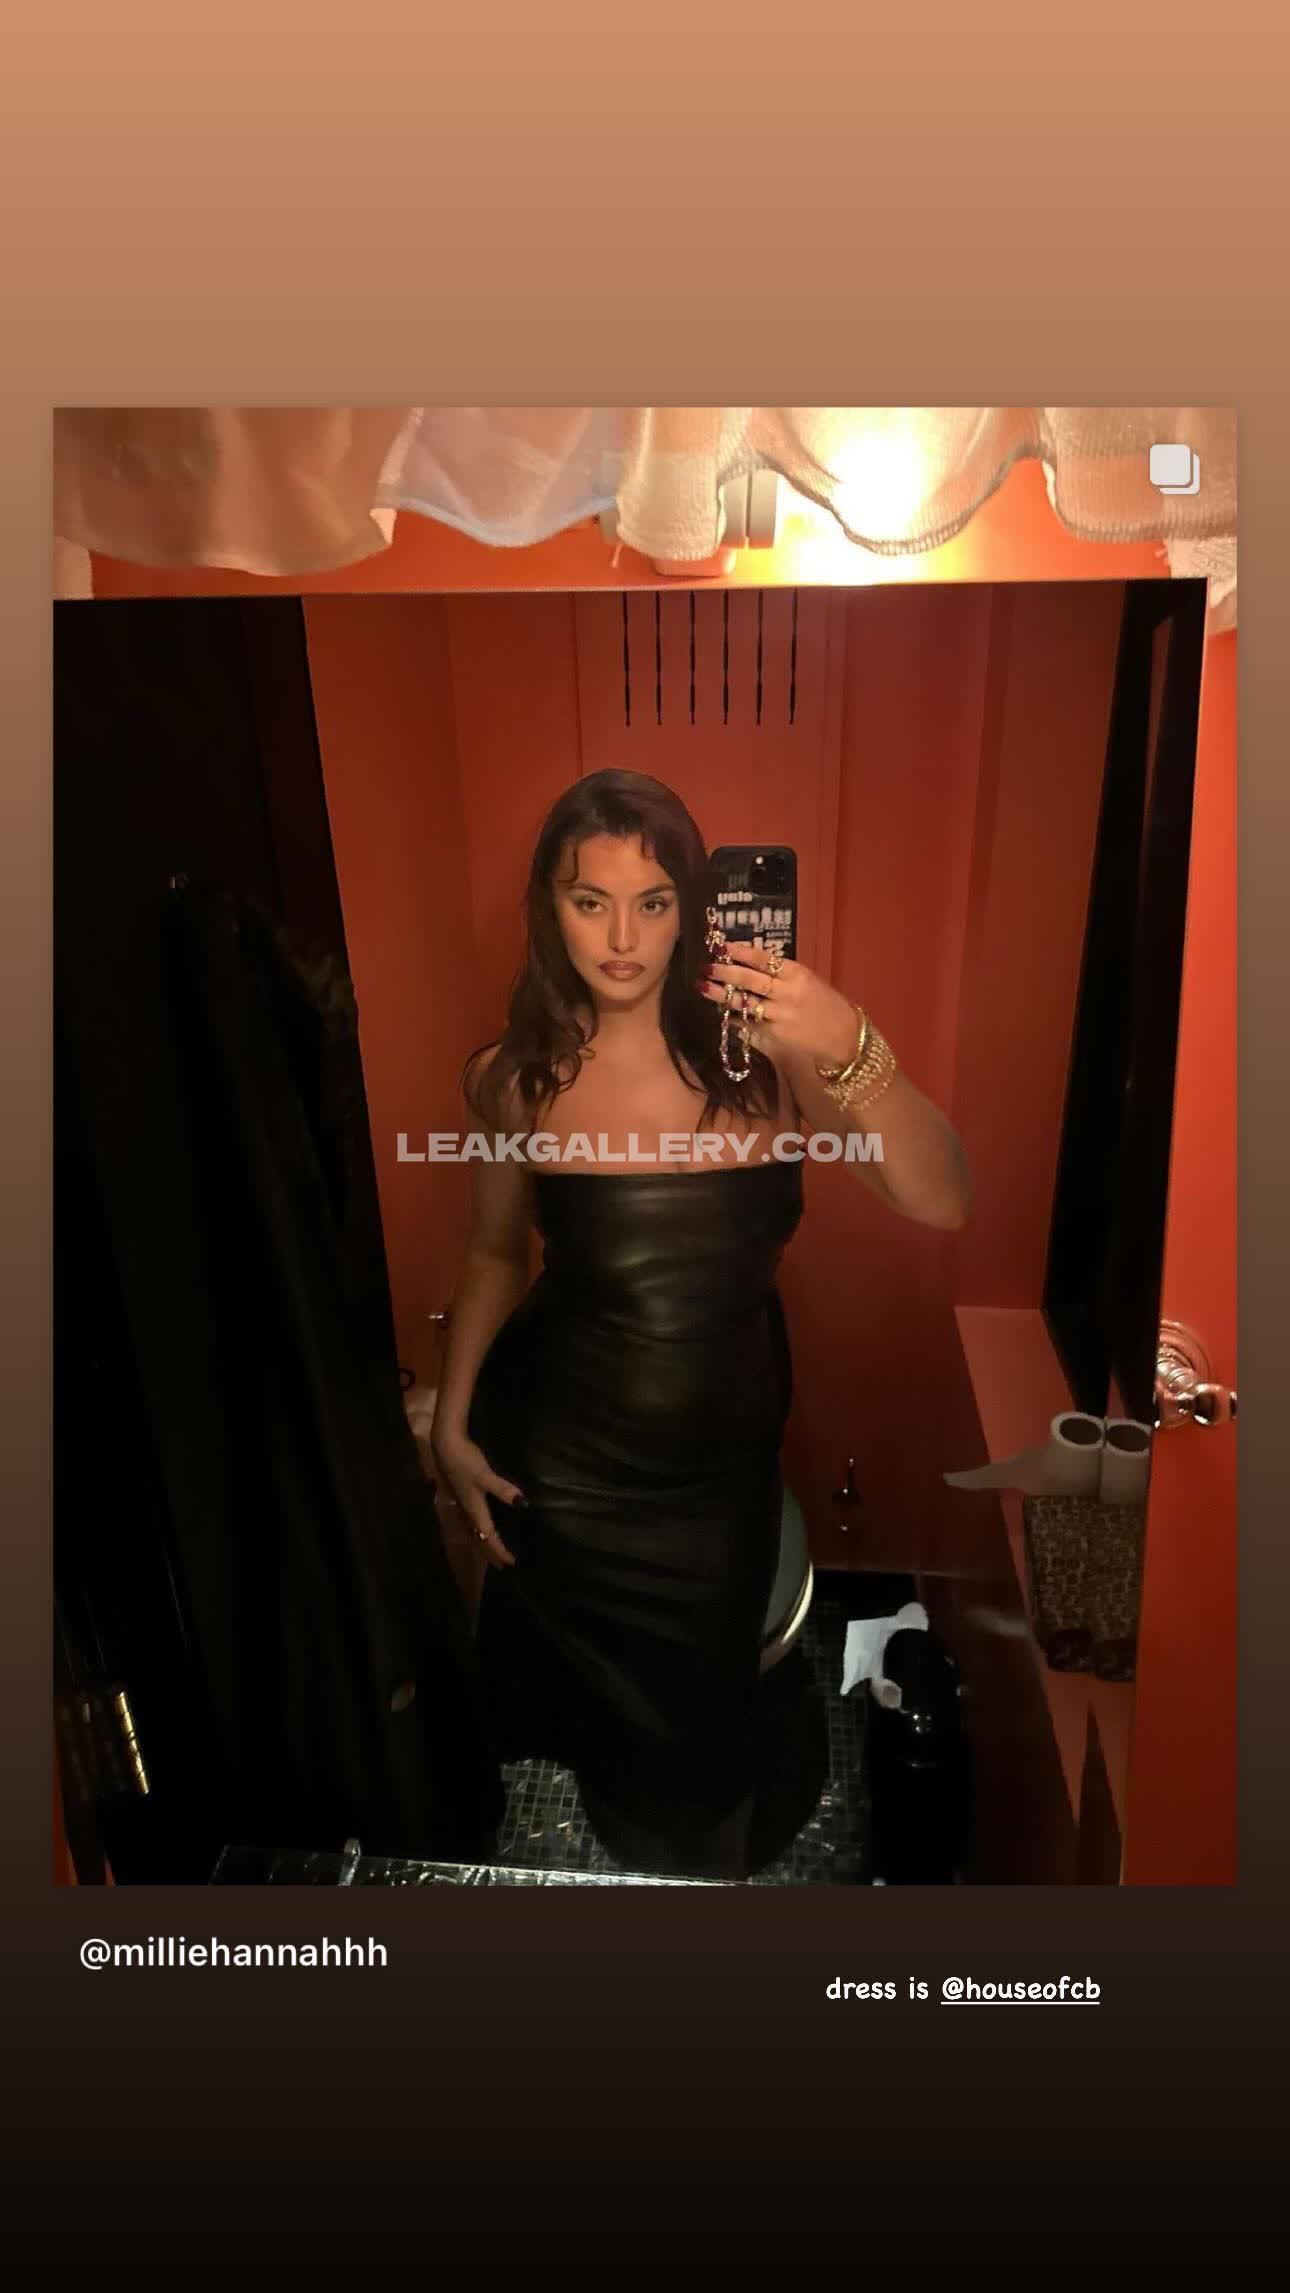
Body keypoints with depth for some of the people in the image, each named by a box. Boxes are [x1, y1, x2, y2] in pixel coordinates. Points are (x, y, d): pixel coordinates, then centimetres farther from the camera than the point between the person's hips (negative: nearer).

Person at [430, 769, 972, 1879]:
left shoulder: (760, 1045, -17)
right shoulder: (517, 1079, -12)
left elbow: (942, 1205, -25)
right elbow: (496, 1255, 2)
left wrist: (852, 1051, -40)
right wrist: (452, 1423, -2)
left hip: (725, 1451, 0)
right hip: (560, 1454, 0)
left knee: (697, 1718, 25)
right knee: (571, 1704, 25)